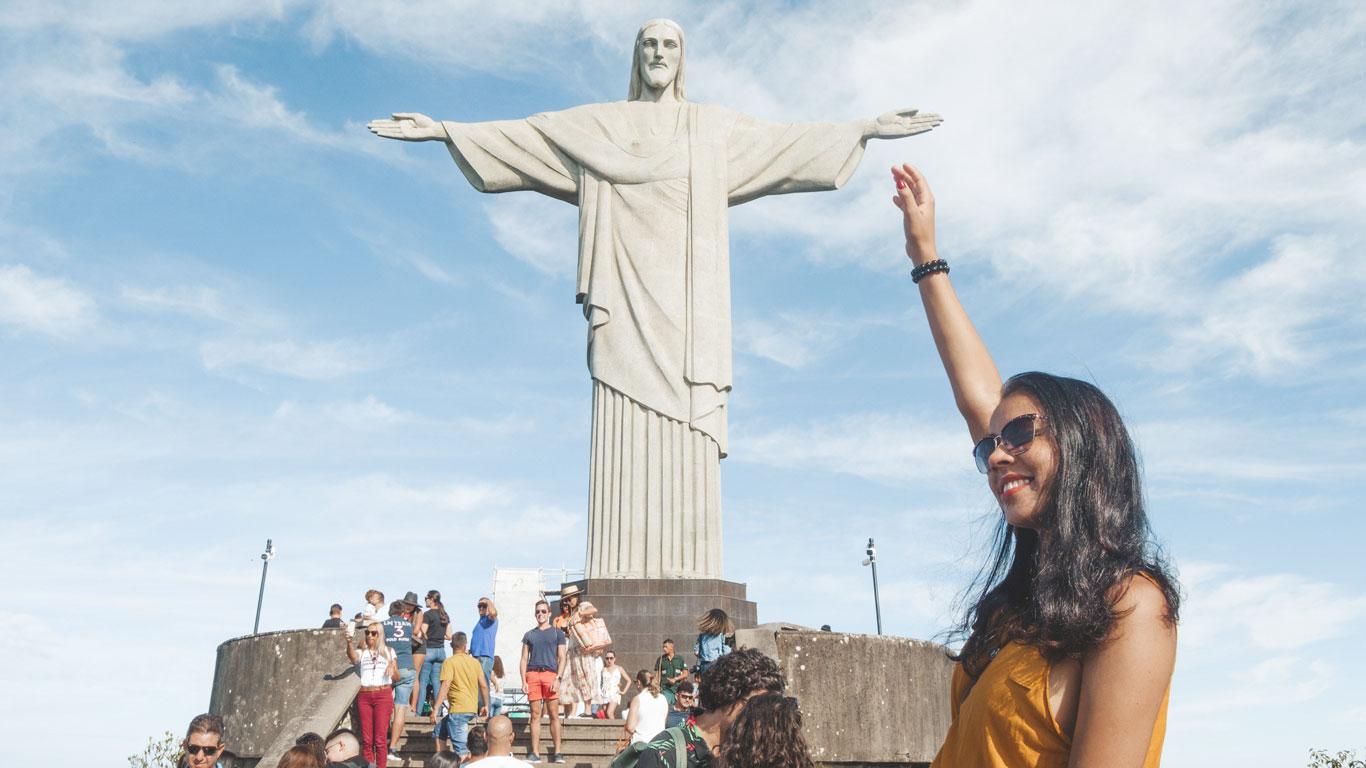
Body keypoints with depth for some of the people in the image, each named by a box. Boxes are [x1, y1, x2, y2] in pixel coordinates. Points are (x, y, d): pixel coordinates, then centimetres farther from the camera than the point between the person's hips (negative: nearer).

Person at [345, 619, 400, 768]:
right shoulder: (361, 652, 9)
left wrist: (392, 670, -13)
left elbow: (397, 678, 10)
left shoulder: (388, 652, 10)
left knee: (380, 739, -4)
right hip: (364, 696, 1)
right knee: (366, 739, 2)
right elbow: (352, 657, -17)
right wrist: (349, 641, -36)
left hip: (383, 696, -1)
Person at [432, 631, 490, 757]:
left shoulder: (449, 662, -7)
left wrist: (435, 710, -14)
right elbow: (484, 686, 8)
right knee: (439, 731, 24)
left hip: (458, 710, -7)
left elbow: (444, 688, -16)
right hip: (472, 709, 7)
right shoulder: (474, 662, 9)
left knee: (461, 749, -6)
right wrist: (485, 705, 20)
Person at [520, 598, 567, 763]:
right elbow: (524, 659, 13)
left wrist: (557, 679, -7)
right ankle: (535, 753, 2)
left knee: (553, 714, -4)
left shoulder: (557, 633, 12)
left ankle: (557, 752, -2)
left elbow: (561, 658, 6)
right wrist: (523, 680, 1)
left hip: (550, 674, -2)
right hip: (532, 674, 2)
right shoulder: (529, 635, 18)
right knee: (535, 714, 1)